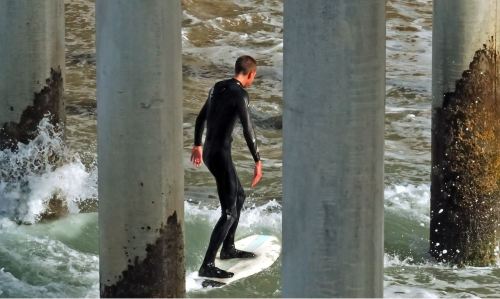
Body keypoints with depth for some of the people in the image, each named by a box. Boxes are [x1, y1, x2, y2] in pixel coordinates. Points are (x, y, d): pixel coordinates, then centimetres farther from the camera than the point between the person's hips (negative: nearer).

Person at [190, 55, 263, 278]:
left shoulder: (218, 88, 11)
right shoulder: (239, 94, -14)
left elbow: (200, 118, 22)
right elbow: (248, 130, -21)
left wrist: (198, 145, 34)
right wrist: (257, 161, -18)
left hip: (208, 152, 9)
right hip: (221, 154, -9)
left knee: (239, 196, 26)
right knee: (229, 213, -8)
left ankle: (228, 248, 37)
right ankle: (207, 266, -12)